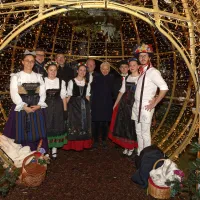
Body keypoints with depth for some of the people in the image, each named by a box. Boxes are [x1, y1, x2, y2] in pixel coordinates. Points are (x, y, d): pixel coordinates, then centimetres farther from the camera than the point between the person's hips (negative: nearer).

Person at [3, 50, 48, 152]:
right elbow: (14, 93, -6)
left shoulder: (38, 76, 13)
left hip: (37, 108, 3)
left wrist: (39, 105, -10)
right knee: (23, 133, -2)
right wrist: (24, 107, -15)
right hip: (21, 108, -2)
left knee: (38, 133, 1)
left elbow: (43, 92, 6)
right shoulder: (16, 76, 3)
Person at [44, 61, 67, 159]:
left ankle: (54, 149, 18)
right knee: (46, 126, 1)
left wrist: (65, 109, 2)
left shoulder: (61, 82, 5)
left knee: (57, 126, 6)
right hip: (46, 106, -1)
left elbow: (63, 96, 6)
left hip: (58, 107, 2)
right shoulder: (42, 81, 0)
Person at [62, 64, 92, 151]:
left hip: (84, 105, 4)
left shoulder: (87, 83, 11)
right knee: (74, 123, -1)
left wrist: (88, 106, 5)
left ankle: (83, 144, 19)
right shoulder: (72, 82, 0)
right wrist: (66, 106, -9)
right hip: (74, 104, -4)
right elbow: (69, 96, -2)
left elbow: (87, 96, 12)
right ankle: (73, 145, 9)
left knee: (84, 123, 6)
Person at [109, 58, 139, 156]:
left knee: (133, 125, 2)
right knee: (124, 124, 10)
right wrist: (115, 104, 15)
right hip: (124, 103, 6)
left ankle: (132, 147, 20)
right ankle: (126, 146, 26)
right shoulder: (126, 78, 12)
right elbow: (122, 91, 15)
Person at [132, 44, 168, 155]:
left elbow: (164, 88, -21)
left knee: (145, 133, 0)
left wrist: (154, 104, -16)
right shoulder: (141, 72, 12)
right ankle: (140, 153, 31)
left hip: (146, 107, -8)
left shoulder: (153, 71, -13)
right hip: (137, 106, 8)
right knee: (138, 132, 16)